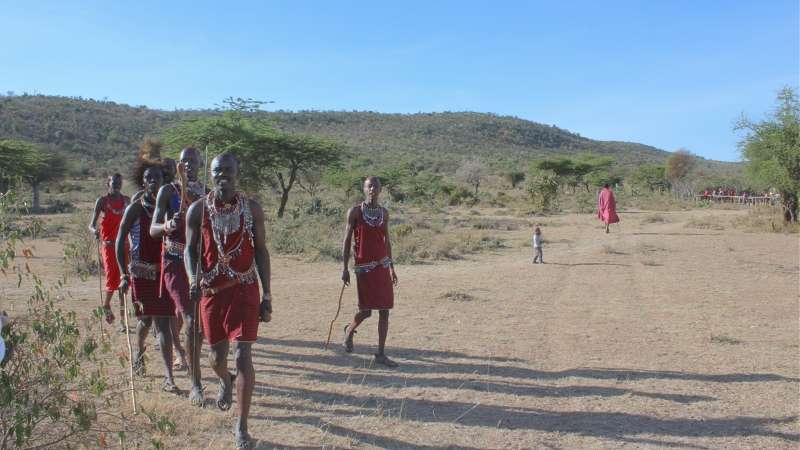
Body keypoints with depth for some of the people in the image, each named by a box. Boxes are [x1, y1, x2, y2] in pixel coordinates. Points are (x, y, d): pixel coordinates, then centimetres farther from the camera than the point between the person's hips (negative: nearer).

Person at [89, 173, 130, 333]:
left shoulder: (126, 200, 11)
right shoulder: (102, 201, 0)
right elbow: (91, 224, -5)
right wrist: (94, 230, -26)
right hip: (108, 244, -3)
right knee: (112, 279, -12)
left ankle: (122, 320, 7)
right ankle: (106, 305, 21)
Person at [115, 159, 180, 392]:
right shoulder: (135, 209, -4)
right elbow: (120, 242, -3)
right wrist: (124, 275, -10)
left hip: (164, 272, 2)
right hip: (141, 273, -2)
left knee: (162, 322, 0)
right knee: (147, 319, 6)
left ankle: (168, 377, 6)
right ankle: (140, 352, 35)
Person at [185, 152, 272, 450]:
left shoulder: (252, 208, -2)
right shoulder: (198, 209, -1)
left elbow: (261, 251, 1)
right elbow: (190, 250, 4)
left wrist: (267, 296, -2)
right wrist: (193, 280, -18)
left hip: (244, 290, -2)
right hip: (211, 291, 2)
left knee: (243, 356, -9)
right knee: (217, 357, 14)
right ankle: (226, 383, 52)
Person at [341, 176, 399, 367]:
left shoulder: (384, 213, 9)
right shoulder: (355, 212, -4)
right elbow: (347, 240, -3)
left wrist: (391, 267, 12)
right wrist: (345, 268, -7)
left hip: (382, 265, 4)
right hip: (364, 267, -4)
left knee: (385, 311, 1)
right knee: (366, 310, -3)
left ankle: (381, 354, 9)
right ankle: (349, 330, 31)